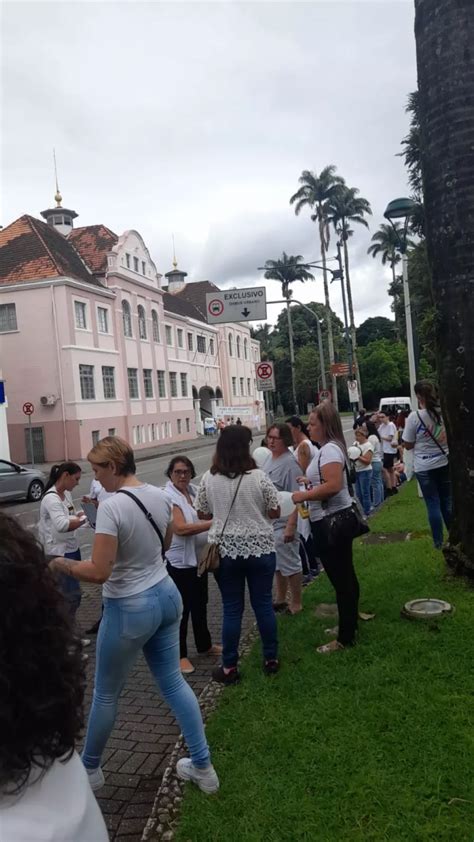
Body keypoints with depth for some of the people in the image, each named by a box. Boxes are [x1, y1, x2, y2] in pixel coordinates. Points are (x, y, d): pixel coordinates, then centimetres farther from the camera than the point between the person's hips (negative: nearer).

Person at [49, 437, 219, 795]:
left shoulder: (111, 507, -24)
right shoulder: (160, 495, -1)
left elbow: (99, 573, -24)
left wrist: (63, 564, -7)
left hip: (130, 609, -7)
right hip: (167, 595, 7)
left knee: (106, 694, 16)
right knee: (173, 681, 19)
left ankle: (90, 769, 39)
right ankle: (203, 766, 27)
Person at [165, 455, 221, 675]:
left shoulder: (194, 490, 6)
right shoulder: (168, 496, -16)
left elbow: (205, 516, 19)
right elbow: (180, 528, -27)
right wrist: (214, 523, -28)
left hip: (199, 557, 8)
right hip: (180, 561, -8)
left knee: (200, 604, 21)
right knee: (182, 609, 3)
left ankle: (204, 645, 38)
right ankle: (180, 655, 19)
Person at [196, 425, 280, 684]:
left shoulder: (208, 479, -5)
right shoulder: (258, 477, -11)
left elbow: (202, 513, 6)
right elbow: (275, 512, -2)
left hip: (225, 550, 1)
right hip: (260, 548, -1)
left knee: (232, 608, 10)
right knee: (263, 604, 12)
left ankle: (229, 667, 18)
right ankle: (270, 659, 25)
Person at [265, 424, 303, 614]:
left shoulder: (290, 463, -20)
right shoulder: (270, 459, 9)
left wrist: (291, 525, -27)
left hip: (283, 523, -9)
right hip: (270, 522, 9)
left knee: (290, 564, 3)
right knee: (278, 563, 20)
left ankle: (296, 603, 18)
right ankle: (280, 599, 35)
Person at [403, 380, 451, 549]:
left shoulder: (414, 417, -15)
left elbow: (408, 445, -6)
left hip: (425, 467, -3)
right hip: (445, 463, 3)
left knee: (433, 504, 6)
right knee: (448, 502, 15)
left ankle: (438, 542, 14)